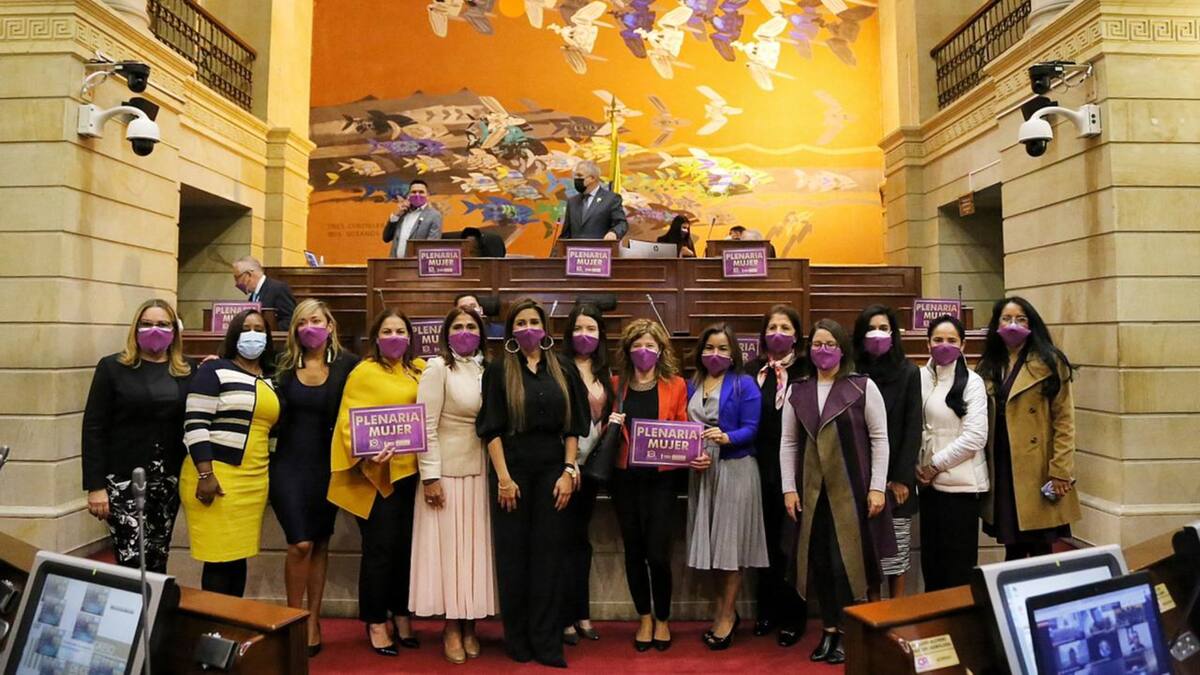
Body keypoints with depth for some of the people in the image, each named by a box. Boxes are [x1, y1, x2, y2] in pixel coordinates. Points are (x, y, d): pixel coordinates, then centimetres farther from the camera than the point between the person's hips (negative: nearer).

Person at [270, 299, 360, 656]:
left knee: (320, 544, 10)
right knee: (300, 543, -7)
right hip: (289, 464, 0)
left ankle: (313, 620, 23)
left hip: (327, 465, 0)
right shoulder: (285, 366, 1)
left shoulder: (347, 364, -4)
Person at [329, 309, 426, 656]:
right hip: (376, 472, -5)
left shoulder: (420, 370, 11)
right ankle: (375, 621, 16)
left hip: (410, 470, 5)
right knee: (380, 546, 1)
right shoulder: (363, 372, -4)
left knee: (407, 545, 11)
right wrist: (365, 453, -23)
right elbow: (349, 422, -8)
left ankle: (401, 615, 26)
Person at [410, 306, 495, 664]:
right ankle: (452, 627, 19)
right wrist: (430, 476, -15)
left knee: (475, 545, 9)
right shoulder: (437, 368, -8)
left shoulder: (485, 370, 7)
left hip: (481, 470, 5)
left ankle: (469, 626, 22)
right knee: (448, 544, 5)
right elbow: (426, 426, -11)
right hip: (447, 469, -5)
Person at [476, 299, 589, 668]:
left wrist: (568, 471, -4)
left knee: (549, 554, 5)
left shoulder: (563, 369, 7)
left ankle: (547, 642, 15)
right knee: (513, 554, 6)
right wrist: (503, 477, -12)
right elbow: (492, 428, -4)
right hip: (513, 469, -1)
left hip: (553, 469, 2)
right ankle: (517, 640, 20)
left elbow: (573, 426, 5)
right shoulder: (498, 371, 1)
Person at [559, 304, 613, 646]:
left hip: (592, 462, 5)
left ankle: (581, 613, 23)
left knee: (580, 537, 14)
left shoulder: (604, 373, 10)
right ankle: (567, 617, 13)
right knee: (569, 537, 1)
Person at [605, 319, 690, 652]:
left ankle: (662, 619, 22)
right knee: (633, 552, 11)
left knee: (658, 554, -3)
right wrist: (610, 424, -8)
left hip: (661, 479, -2)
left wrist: (695, 456, -14)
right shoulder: (616, 384, 5)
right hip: (624, 479, 2)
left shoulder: (675, 385, 1)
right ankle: (644, 618, 29)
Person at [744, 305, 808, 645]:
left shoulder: (805, 370, -4)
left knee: (790, 542, 5)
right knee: (765, 539, 13)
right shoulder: (753, 369, 8)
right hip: (760, 466, 4)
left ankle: (794, 615, 21)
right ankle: (767, 610, 28)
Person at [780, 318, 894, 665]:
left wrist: (877, 487, -8)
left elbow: (879, 439, -2)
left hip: (851, 489, -3)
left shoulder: (863, 386, -2)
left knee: (846, 561, -1)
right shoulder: (797, 391, 7)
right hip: (812, 490, 3)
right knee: (819, 562, 7)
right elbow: (788, 443, 8)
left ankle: (847, 632, 14)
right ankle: (829, 629, 22)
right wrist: (789, 488, 3)